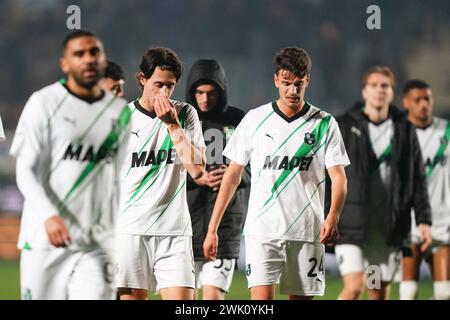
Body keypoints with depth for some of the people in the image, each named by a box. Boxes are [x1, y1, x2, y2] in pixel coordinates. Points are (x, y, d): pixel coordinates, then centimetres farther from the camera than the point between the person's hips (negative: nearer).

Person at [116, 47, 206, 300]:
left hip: (174, 231, 0)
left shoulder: (185, 114, 6)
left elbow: (197, 170, -6)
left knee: (182, 300, -10)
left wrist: (172, 124, -9)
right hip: (129, 229, 0)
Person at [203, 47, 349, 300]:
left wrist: (333, 217, -23)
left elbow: (339, 177, -3)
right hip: (262, 229, -1)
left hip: (307, 231, 1)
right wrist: (212, 228, 4)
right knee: (261, 299, -15)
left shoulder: (325, 124, 2)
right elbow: (233, 175, 7)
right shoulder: (255, 120, 3)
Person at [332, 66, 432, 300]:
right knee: (354, 287, -15)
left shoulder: (405, 130, 8)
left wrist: (423, 219, 3)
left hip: (388, 227, 3)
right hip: (351, 225, -3)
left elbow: (417, 179, 11)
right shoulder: (344, 126, 0)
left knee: (380, 292, 8)